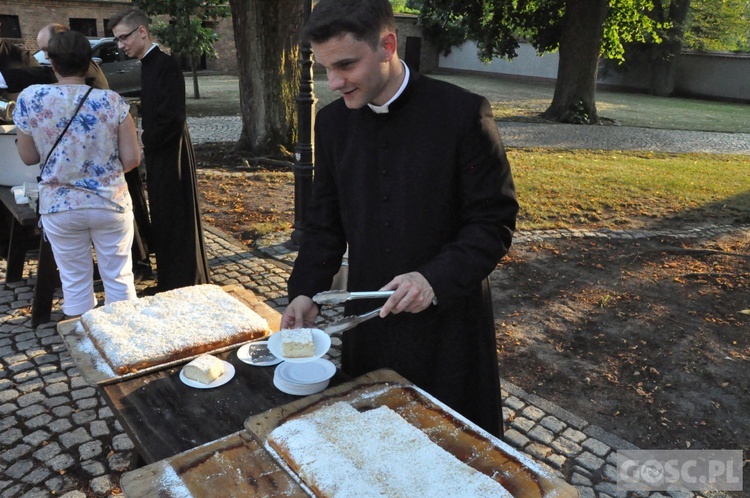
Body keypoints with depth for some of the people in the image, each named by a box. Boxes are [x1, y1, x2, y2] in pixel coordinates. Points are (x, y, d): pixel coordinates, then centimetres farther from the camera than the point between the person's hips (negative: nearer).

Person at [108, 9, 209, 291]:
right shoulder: (148, 65, 12)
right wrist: (147, 141, 3)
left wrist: (145, 141, -10)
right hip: (158, 156, 9)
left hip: (171, 157, -9)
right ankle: (169, 283, 29)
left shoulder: (166, 66, -15)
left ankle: (186, 288, 13)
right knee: (163, 222, 16)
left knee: (178, 223, 0)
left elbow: (172, 119, -24)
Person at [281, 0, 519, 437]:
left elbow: (495, 221, -11)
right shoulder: (332, 122, 1)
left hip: (447, 320, -3)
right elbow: (325, 224, 7)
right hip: (367, 324, 4)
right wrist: (306, 293, -6)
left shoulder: (463, 114, -15)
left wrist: (436, 279, -25)